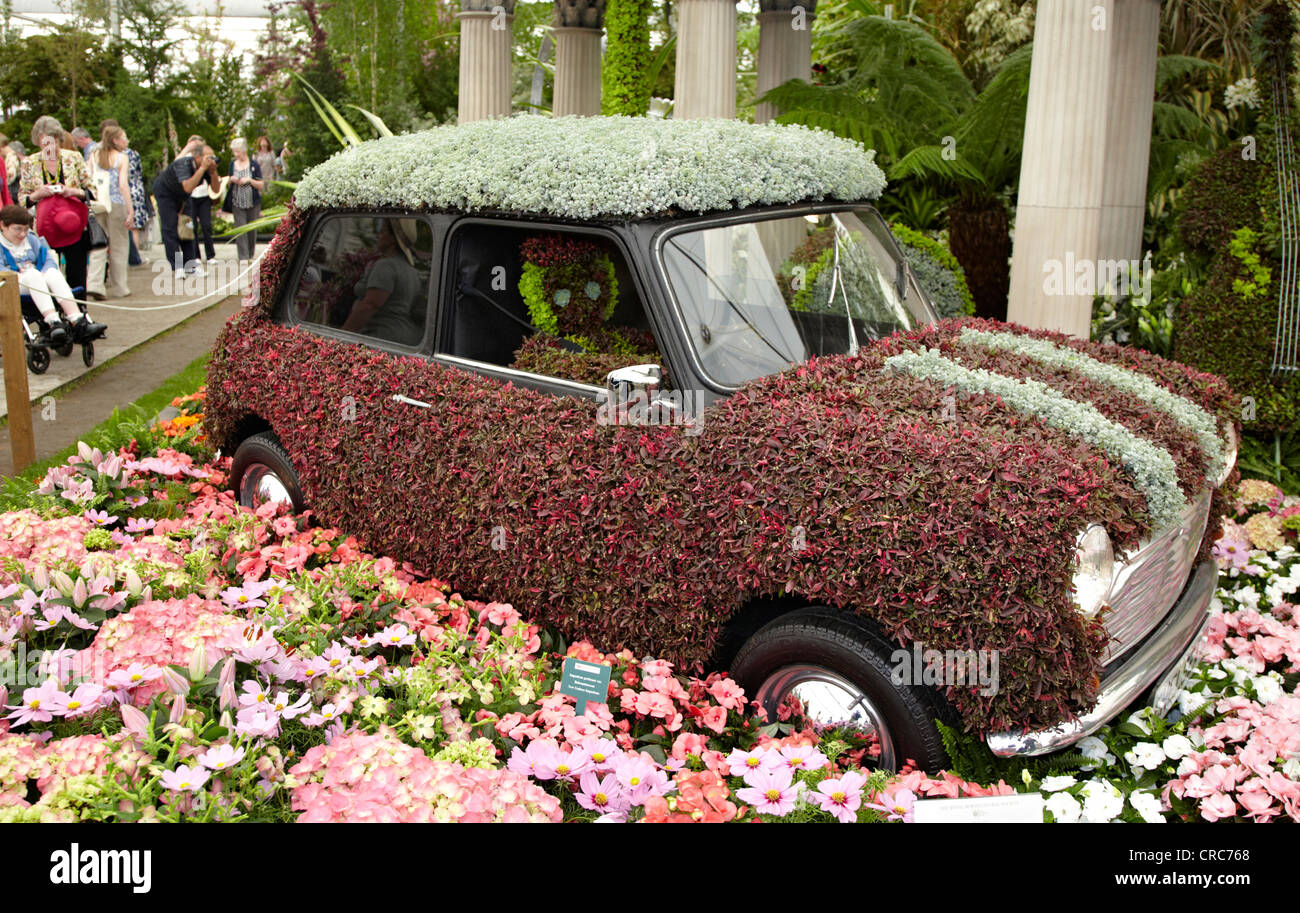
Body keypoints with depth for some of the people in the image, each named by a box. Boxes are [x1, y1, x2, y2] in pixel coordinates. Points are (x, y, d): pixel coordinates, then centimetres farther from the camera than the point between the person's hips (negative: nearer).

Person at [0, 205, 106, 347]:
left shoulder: (32, 240, 23)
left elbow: (49, 259, 11)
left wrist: (45, 274, -11)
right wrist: (19, 276, -27)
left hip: (37, 281, 4)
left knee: (53, 273, -28)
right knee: (33, 274, -34)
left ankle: (78, 324, -46)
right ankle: (53, 323, -54)